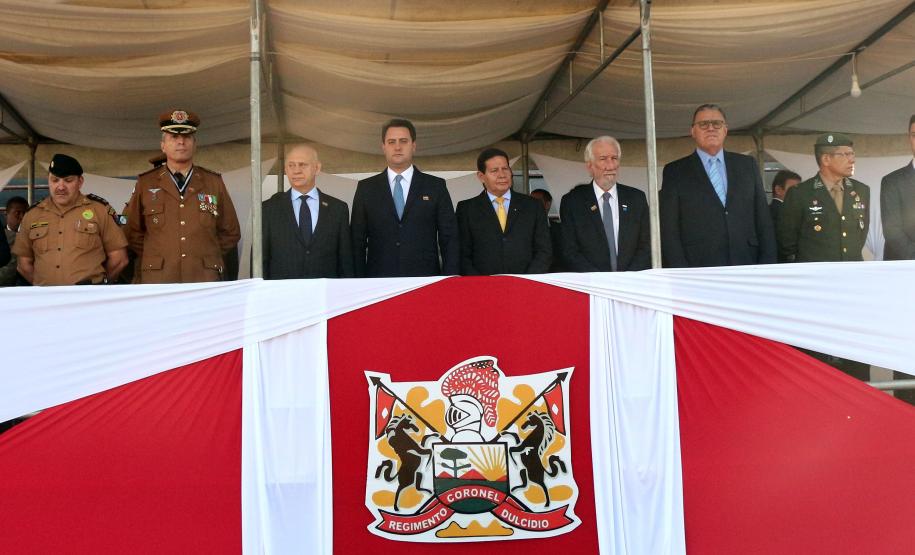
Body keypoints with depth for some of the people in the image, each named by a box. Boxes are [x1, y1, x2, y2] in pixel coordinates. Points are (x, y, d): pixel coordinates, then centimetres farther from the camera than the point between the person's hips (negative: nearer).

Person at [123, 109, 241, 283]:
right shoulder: (145, 184, 8)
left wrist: (209, 256, 8)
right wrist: (152, 259, 10)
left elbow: (230, 233, 14)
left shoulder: (214, 183, 9)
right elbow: (133, 233, 15)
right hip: (157, 281, 0)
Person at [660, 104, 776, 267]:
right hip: (697, 274, -3)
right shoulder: (675, 172, 4)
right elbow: (668, 229, -1)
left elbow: (763, 219, 12)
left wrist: (767, 267, 3)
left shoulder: (748, 165, 13)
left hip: (747, 266, 3)